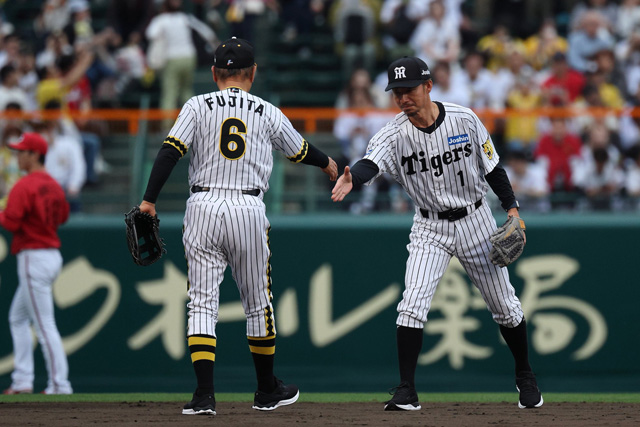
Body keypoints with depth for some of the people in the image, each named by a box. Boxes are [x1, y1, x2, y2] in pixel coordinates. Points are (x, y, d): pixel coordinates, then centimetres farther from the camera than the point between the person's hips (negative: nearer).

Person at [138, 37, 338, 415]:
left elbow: (170, 151, -7)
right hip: (248, 210, 0)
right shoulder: (268, 113, 8)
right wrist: (327, 162, 45)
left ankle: (205, 394, -13)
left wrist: (149, 200, -8)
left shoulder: (199, 106, 4)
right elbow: (300, 151, 24)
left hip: (203, 207, 0)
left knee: (203, 303, -1)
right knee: (258, 301, 15)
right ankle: (268, 391, 27)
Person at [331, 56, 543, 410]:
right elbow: (372, 163, -37)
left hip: (475, 221, 0)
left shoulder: (464, 119, -14)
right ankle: (406, 391, -13)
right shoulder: (394, 135, -17)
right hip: (430, 228, 0)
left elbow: (491, 166, -2)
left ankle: (525, 377, 32)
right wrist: (352, 176, -60)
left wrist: (512, 208, -7)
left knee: (505, 307, 10)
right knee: (412, 304, -18)